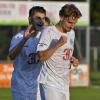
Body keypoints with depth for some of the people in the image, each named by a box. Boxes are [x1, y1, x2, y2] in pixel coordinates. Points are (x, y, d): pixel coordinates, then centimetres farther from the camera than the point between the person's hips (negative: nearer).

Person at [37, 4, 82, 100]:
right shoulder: (49, 32, -13)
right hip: (50, 83, -8)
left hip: (64, 84, 8)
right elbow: (41, 57, -21)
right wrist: (58, 44, -30)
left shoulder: (71, 33, 12)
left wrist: (72, 59, 4)